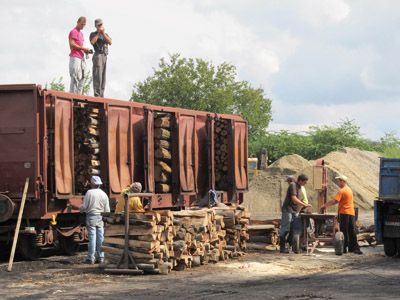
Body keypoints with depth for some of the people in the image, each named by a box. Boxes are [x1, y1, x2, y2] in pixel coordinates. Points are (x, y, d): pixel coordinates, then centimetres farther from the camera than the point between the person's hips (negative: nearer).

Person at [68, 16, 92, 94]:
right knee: (75, 77, -13)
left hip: (81, 57, 10)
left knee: (82, 77, 6)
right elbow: (72, 45, -14)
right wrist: (83, 48, -14)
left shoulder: (81, 33, 25)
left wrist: (85, 50, 8)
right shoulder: (73, 32, -4)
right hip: (75, 57, -10)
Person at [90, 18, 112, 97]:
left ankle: (101, 95, 0)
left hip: (104, 56, 6)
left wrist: (103, 33, -6)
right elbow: (92, 42, -15)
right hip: (98, 55, -6)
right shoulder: (93, 34, 7)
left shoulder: (105, 35, 22)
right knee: (97, 76, -15)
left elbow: (110, 42, 3)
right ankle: (97, 95, -20)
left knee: (103, 77, 2)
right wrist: (98, 33, -8)